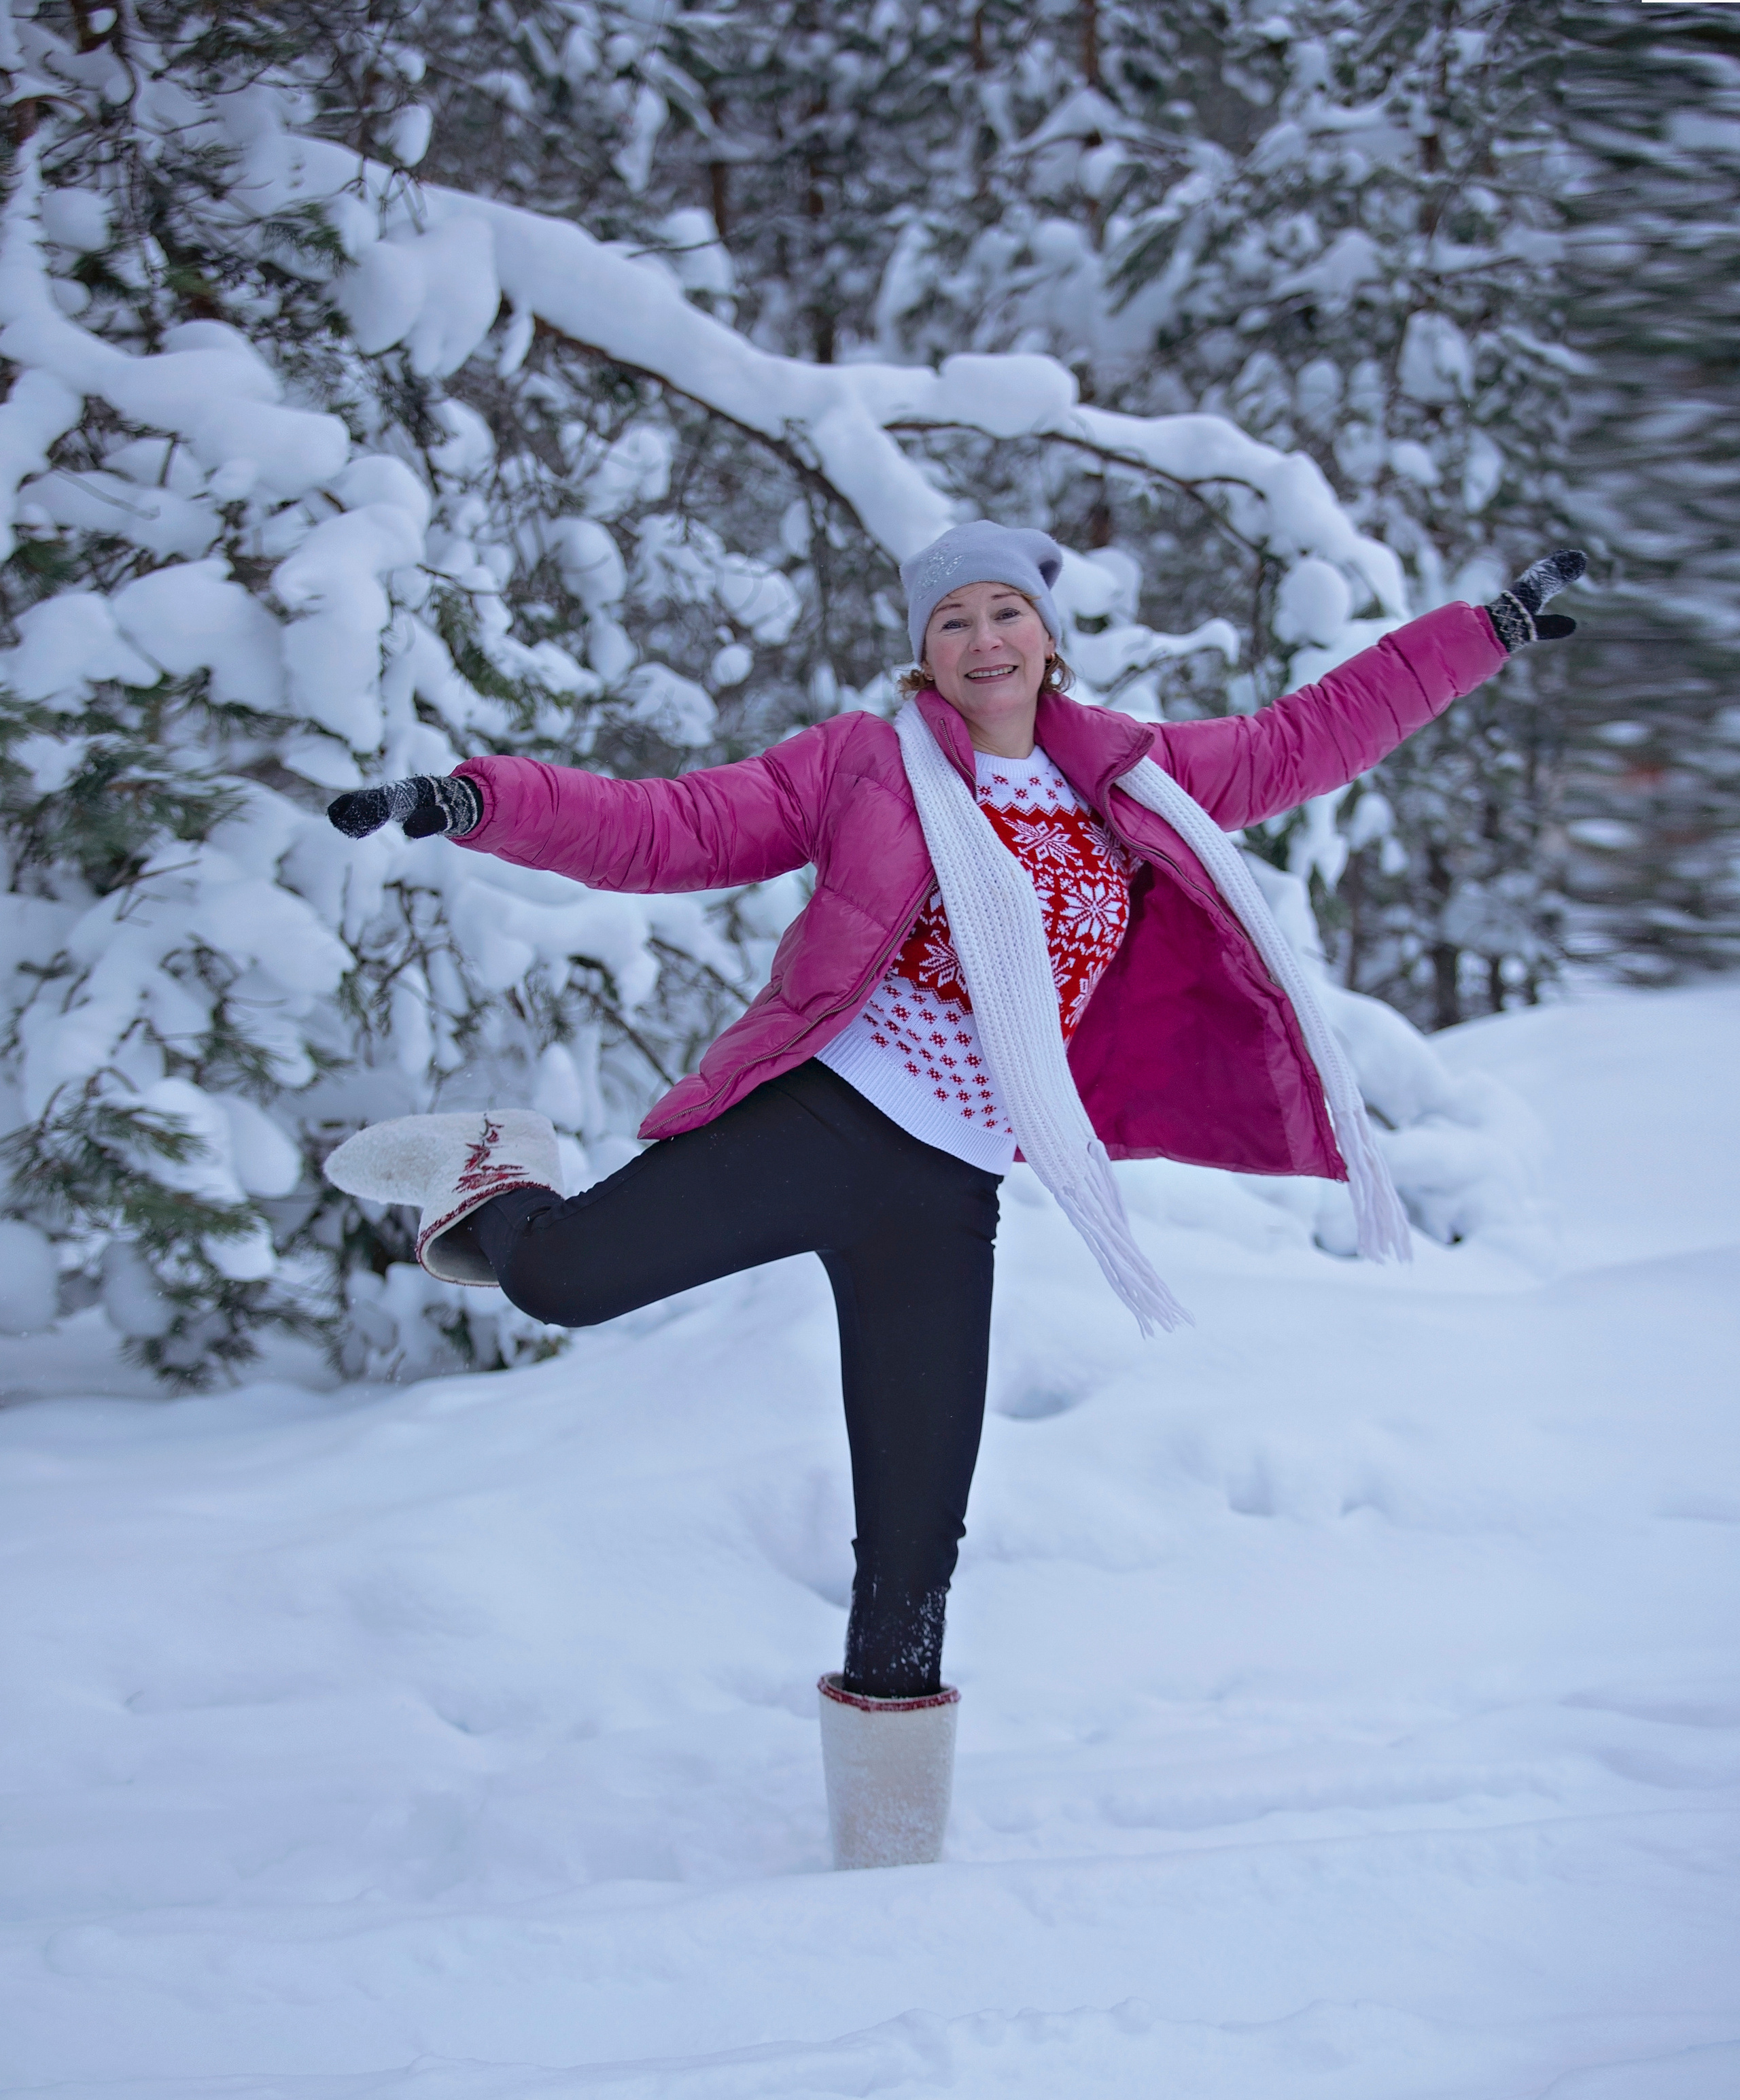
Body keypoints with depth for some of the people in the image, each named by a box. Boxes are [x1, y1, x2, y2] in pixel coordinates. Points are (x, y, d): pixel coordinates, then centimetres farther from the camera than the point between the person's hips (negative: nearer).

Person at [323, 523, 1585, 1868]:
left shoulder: (1136, 783, 14)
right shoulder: (866, 767, 4)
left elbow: (1305, 740, 23)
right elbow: (668, 831, 0)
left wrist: (1489, 632, 24)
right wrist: (478, 804, -12)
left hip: (948, 1200, 2)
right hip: (815, 1122, -2)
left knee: (915, 1543, 0)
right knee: (557, 1281, -19)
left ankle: (891, 1852, 16)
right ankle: (496, 1186, 20)